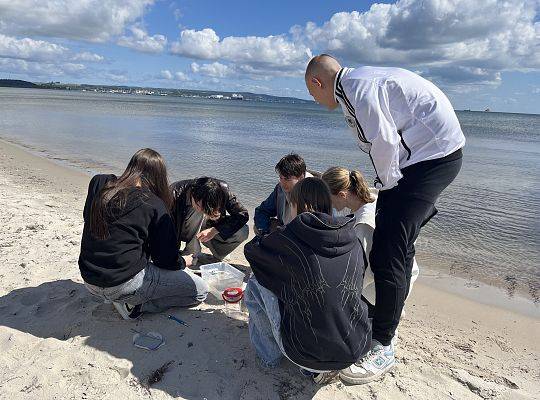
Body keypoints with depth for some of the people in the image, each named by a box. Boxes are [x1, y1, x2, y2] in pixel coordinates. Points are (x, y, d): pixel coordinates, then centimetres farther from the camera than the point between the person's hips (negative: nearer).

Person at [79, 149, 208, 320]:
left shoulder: (98, 184, -1)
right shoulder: (154, 205, -14)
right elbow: (166, 260, -7)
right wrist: (184, 262, 16)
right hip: (124, 285, -7)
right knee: (200, 291, 1)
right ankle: (133, 305, -4)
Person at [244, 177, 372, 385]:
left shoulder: (288, 238, -15)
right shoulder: (353, 241, -2)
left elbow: (251, 250, 4)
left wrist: (266, 238, 28)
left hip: (307, 355, -5)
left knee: (255, 285, 7)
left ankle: (270, 355, 21)